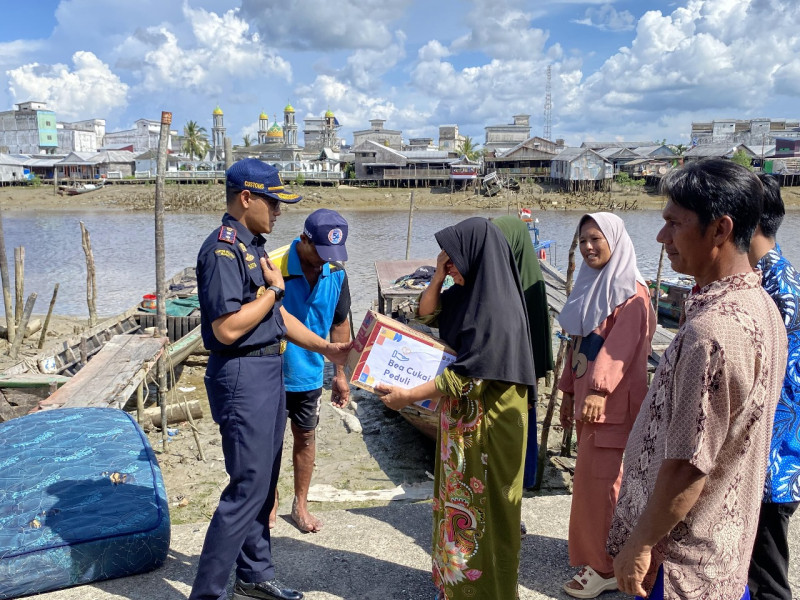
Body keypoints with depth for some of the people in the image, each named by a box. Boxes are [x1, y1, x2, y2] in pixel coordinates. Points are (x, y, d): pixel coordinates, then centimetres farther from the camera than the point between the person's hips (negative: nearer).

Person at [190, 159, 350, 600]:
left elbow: (278, 315, 18)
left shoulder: (252, 247, 13)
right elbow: (228, 329, -26)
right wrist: (273, 289, -14)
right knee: (247, 487, -4)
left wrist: (325, 348, 13)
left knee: (263, 482, 18)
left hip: (268, 372, 10)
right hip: (242, 377, -10)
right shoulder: (223, 249, -17)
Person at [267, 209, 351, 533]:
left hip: (310, 373, 4)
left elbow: (339, 324, 5)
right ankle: (271, 501, 33)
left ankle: (300, 504, 32)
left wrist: (340, 373, 7)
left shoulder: (336, 272, -7)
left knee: (305, 436, 15)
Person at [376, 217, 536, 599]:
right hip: (461, 417, 9)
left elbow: (467, 378, -26)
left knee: (480, 507, 7)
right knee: (459, 499, 21)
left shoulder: (496, 309, -26)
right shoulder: (468, 292, 1)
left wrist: (410, 396, -21)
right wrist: (439, 276, -5)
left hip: (487, 425, -9)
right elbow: (427, 313, 13)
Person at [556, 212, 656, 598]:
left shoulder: (631, 292, -9)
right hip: (586, 398, 8)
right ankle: (595, 558, 26)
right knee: (591, 481, 13)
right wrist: (569, 392, 18)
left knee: (597, 482, -5)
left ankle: (604, 568, 6)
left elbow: (621, 344, -22)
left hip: (613, 403, -8)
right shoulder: (590, 287, 17)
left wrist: (600, 389, -31)